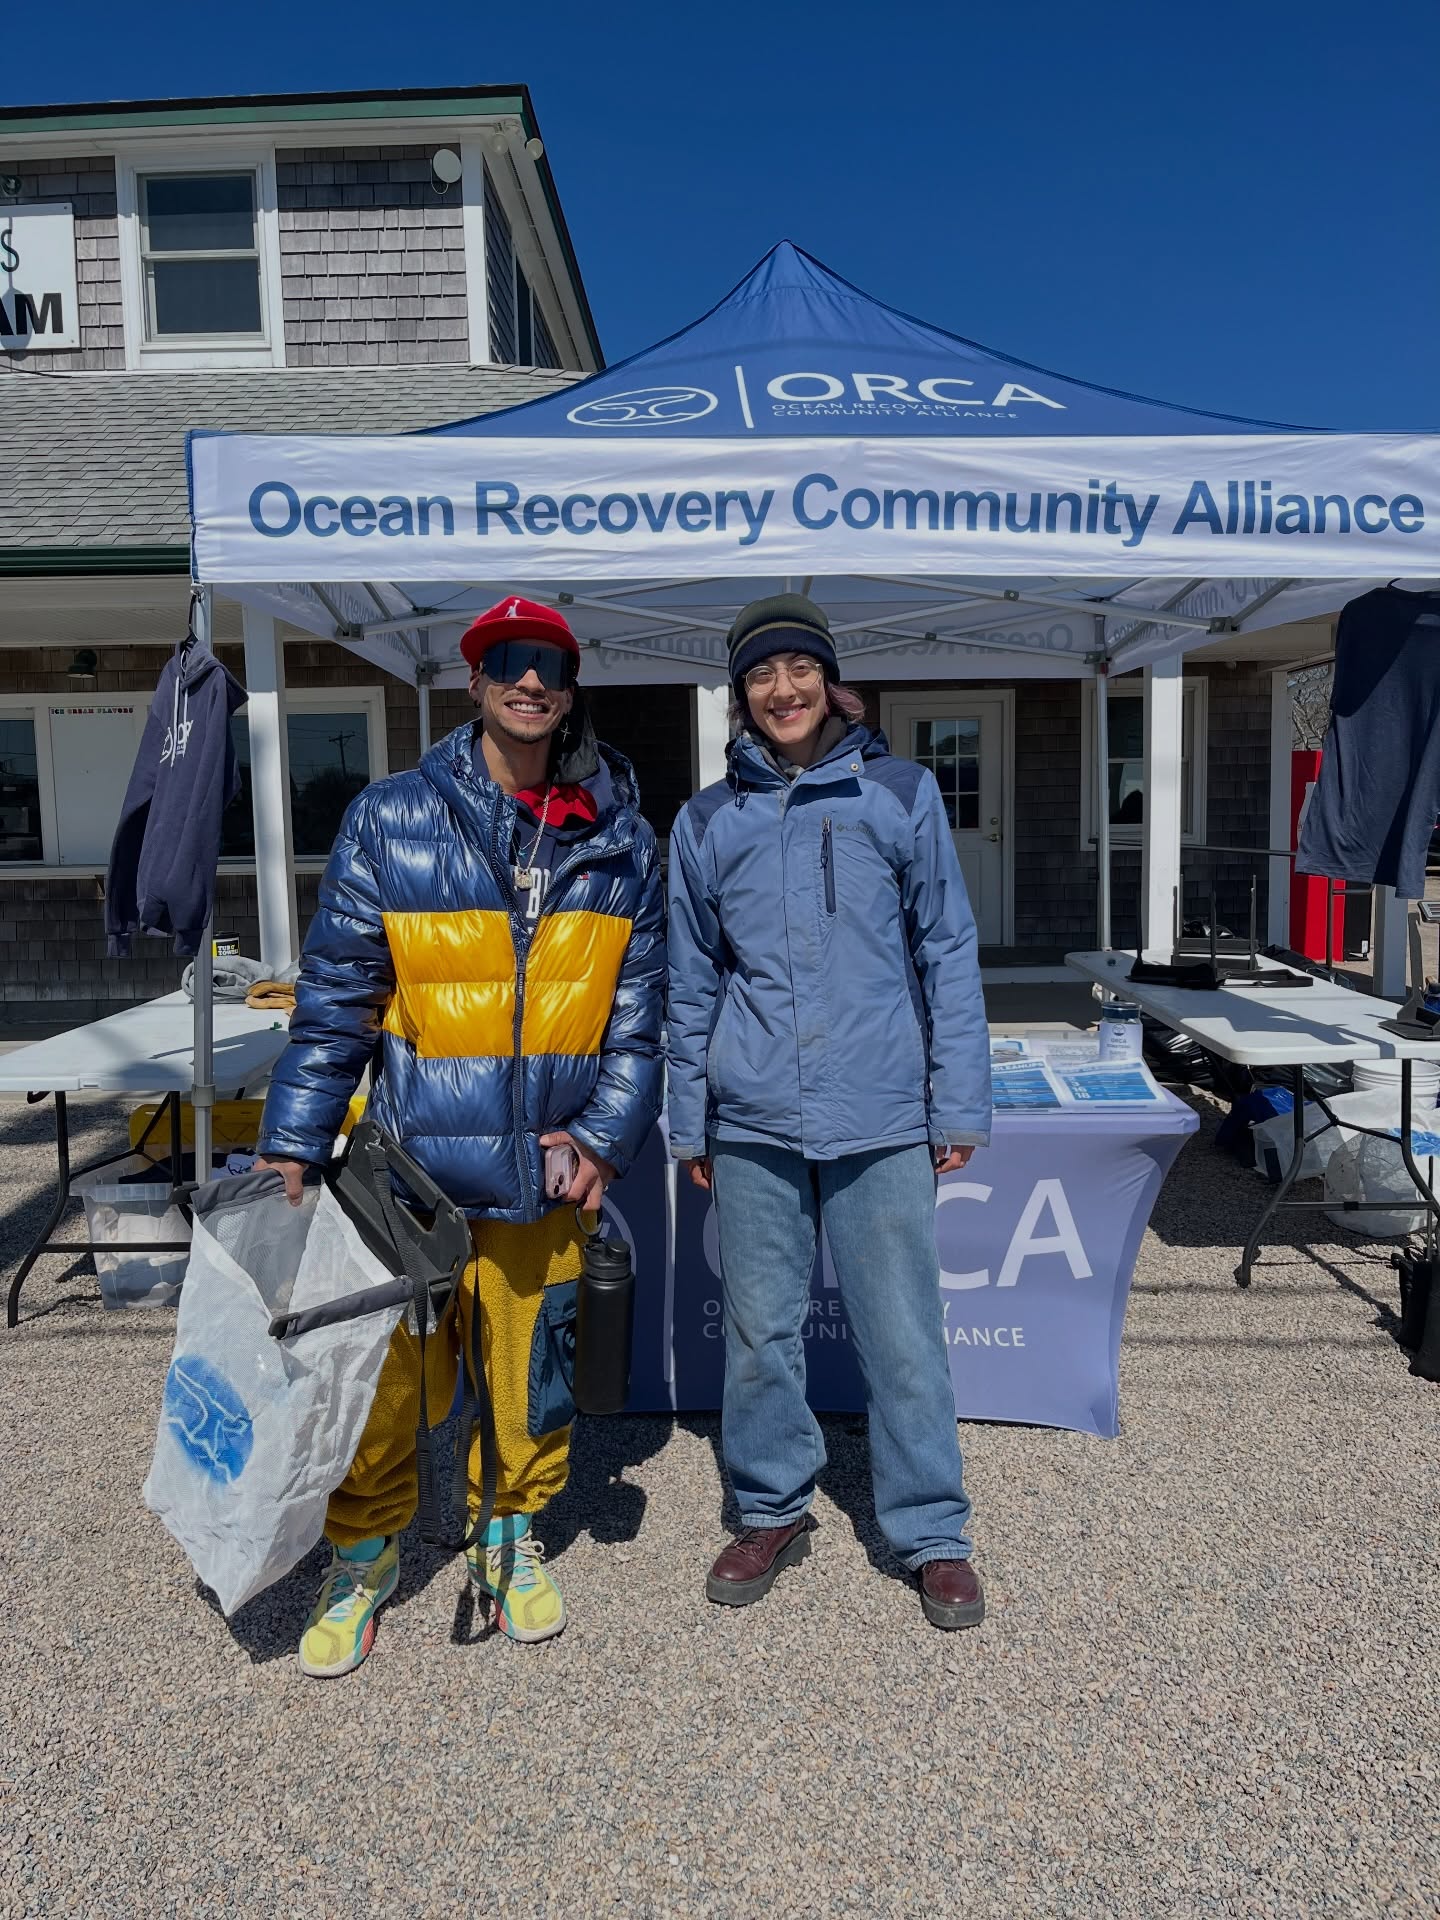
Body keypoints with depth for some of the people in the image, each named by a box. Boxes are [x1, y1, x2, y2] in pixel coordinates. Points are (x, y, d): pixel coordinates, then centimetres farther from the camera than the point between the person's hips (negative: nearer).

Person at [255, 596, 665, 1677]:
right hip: (408, 1159, -1)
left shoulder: (621, 845, 4)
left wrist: (607, 1134, -5)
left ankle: (513, 1537, 40)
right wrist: (293, 1143, -5)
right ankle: (365, 1556, 33)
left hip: (546, 1173, 2)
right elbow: (336, 997, -2)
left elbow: (640, 1011, 5)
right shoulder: (392, 822, -3)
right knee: (384, 1375, 6)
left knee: (530, 1369, 14)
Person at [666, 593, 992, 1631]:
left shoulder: (901, 793, 4)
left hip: (881, 1118, -2)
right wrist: (689, 1124, 12)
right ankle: (774, 1511, 30)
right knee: (760, 1330, 10)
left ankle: (933, 1534, 21)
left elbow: (949, 954, 4)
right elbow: (691, 985, 13)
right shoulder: (707, 821, 9)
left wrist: (959, 1107, 0)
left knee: (902, 1335, 3)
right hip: (752, 1124, 2)